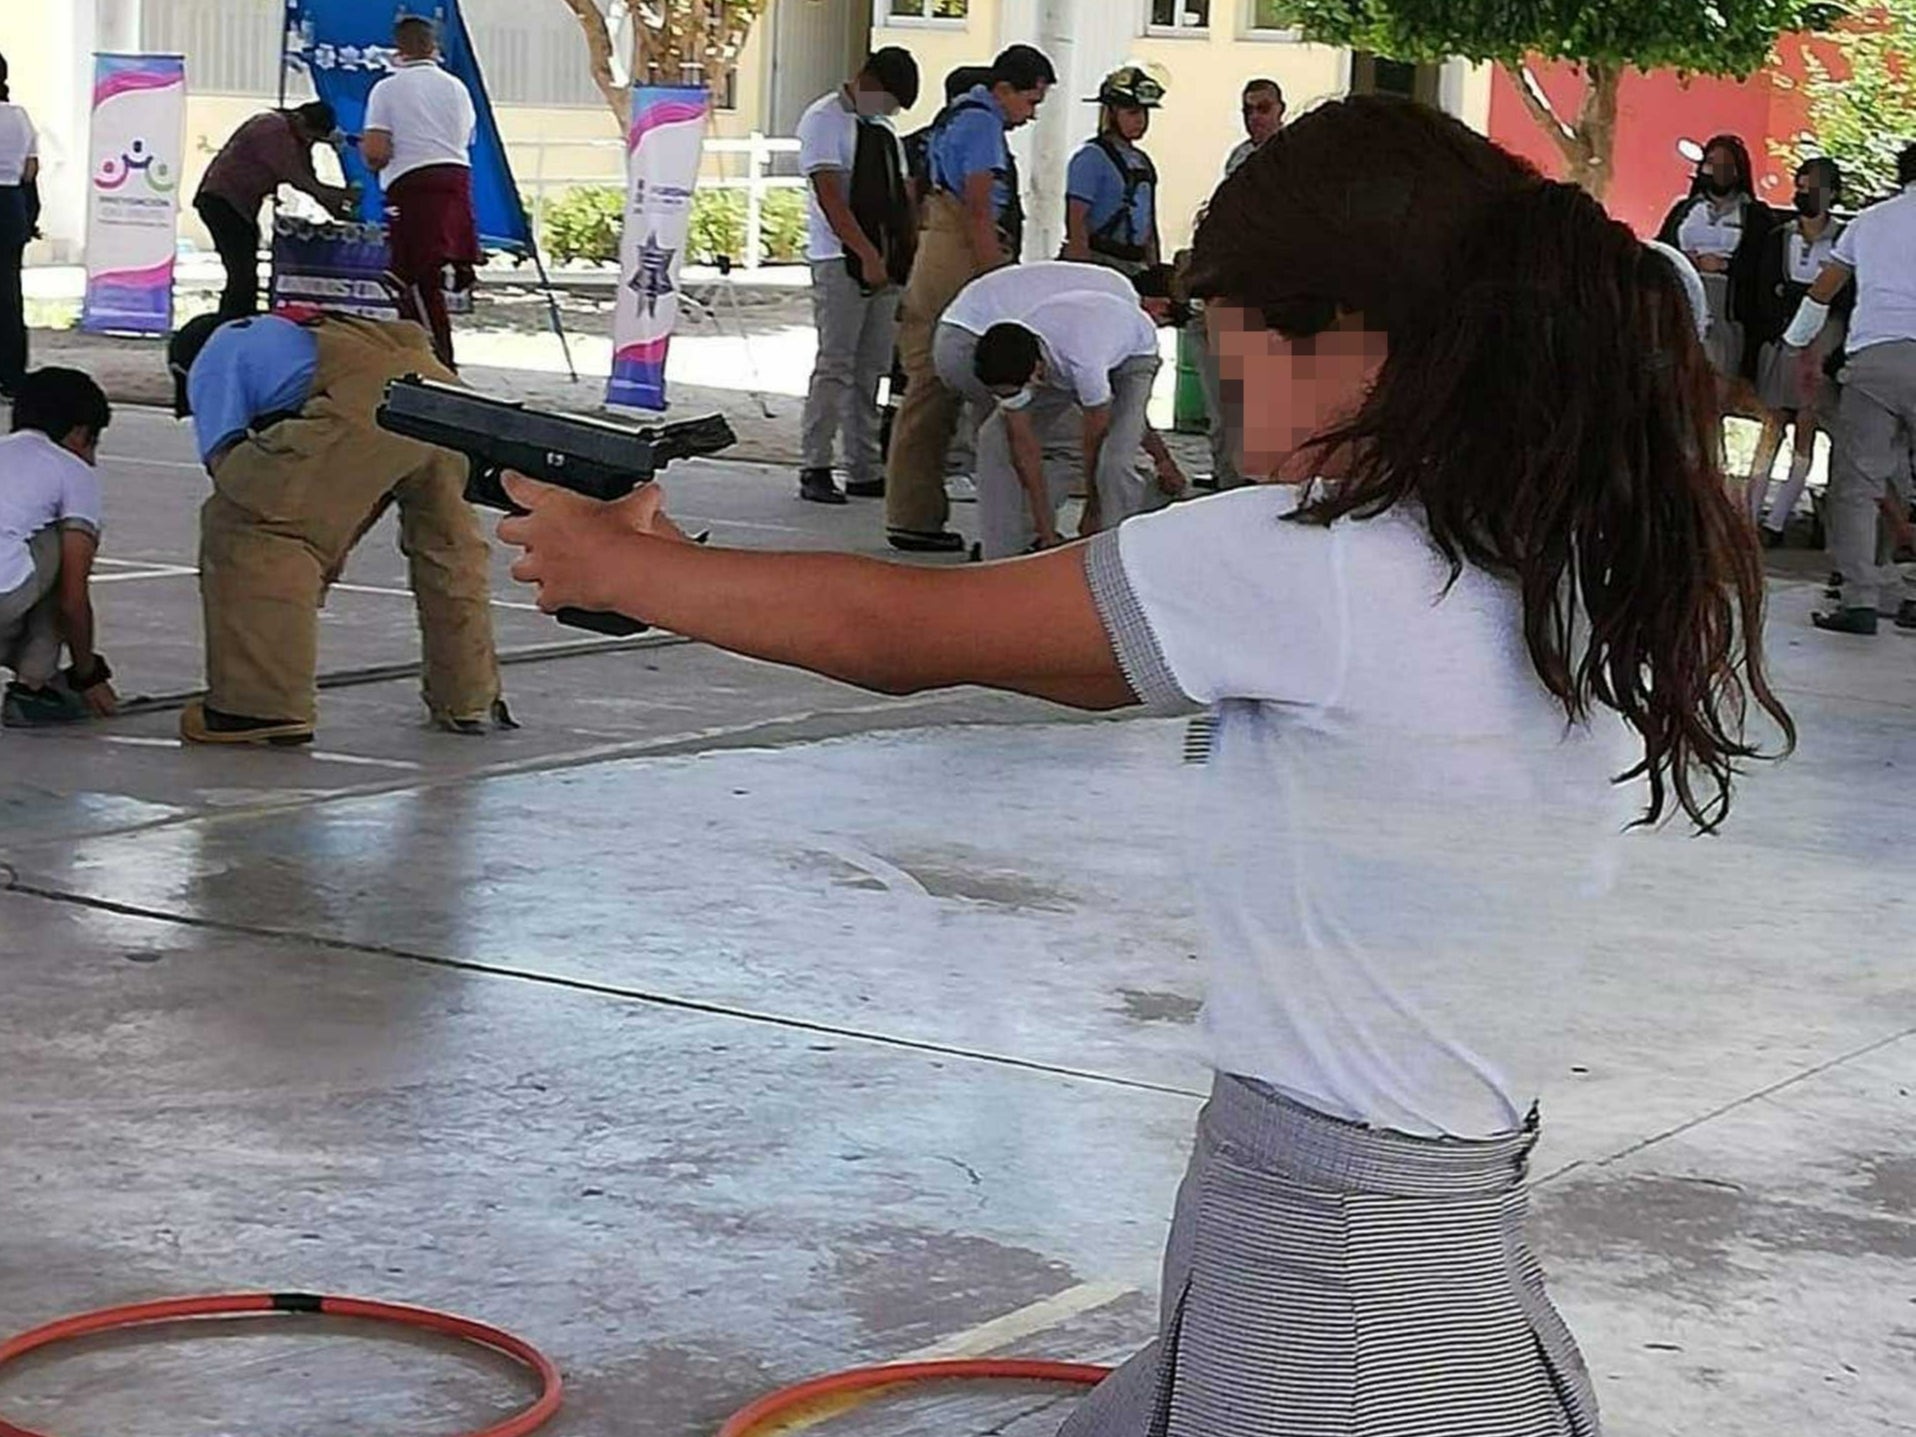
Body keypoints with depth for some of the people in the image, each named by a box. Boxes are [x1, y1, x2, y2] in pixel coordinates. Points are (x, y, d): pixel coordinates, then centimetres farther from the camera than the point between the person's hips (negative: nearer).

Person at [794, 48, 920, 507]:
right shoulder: (825, 120, -5)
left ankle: (866, 470, 11)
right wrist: (868, 255, -21)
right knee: (835, 366, -8)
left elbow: (902, 195, 20)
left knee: (871, 369, 8)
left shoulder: (883, 128, 19)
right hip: (841, 262, -7)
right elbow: (830, 196, -14)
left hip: (887, 263, 7)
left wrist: (914, 253, 8)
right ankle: (814, 469, -3)